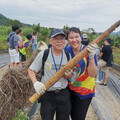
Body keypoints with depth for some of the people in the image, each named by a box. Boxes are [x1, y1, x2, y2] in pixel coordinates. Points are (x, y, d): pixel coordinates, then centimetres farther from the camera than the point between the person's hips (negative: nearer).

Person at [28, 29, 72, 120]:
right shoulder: (43, 54, -9)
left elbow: (70, 76, 6)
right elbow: (31, 70, -3)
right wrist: (36, 83, -21)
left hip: (63, 93, 3)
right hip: (47, 93, -2)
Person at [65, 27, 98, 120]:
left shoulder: (88, 51, -20)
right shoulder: (67, 50, -8)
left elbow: (93, 74, -27)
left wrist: (91, 57, -41)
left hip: (84, 91, -4)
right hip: (70, 88, 4)